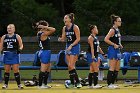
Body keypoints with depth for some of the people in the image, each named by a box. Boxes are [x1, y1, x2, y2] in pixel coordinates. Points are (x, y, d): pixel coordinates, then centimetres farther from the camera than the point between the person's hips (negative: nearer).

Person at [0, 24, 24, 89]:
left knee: (16, 70, -5)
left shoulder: (17, 37, 2)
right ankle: (6, 84, 12)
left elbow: (21, 45, 1)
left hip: (14, 55, -2)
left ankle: (19, 84, 1)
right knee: (7, 71, 4)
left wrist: (20, 49, -19)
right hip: (7, 55, 2)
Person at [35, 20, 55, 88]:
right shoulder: (43, 34, -16)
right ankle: (40, 85, -3)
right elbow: (53, 29, -19)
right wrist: (44, 27, -15)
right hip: (45, 52, -10)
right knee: (43, 70, -5)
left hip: (42, 52, 10)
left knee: (48, 69, 16)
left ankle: (45, 84, 21)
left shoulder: (39, 33, 10)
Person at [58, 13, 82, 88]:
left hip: (75, 46, -7)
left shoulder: (75, 27, -12)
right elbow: (63, 38, 11)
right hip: (68, 46, 7)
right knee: (69, 66, 5)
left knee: (71, 65, -14)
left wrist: (71, 45, -20)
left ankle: (77, 82, -7)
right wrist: (60, 39, -12)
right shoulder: (64, 28, 6)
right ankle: (72, 83, 10)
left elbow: (78, 39, -13)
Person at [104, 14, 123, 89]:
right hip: (112, 50, -9)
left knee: (117, 69, 9)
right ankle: (109, 84, -6)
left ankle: (112, 83, 14)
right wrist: (114, 45, -19)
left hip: (117, 50, 9)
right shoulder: (112, 30, -12)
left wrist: (119, 45, 11)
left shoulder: (117, 30, 15)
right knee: (112, 68, -9)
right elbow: (106, 39, -22)